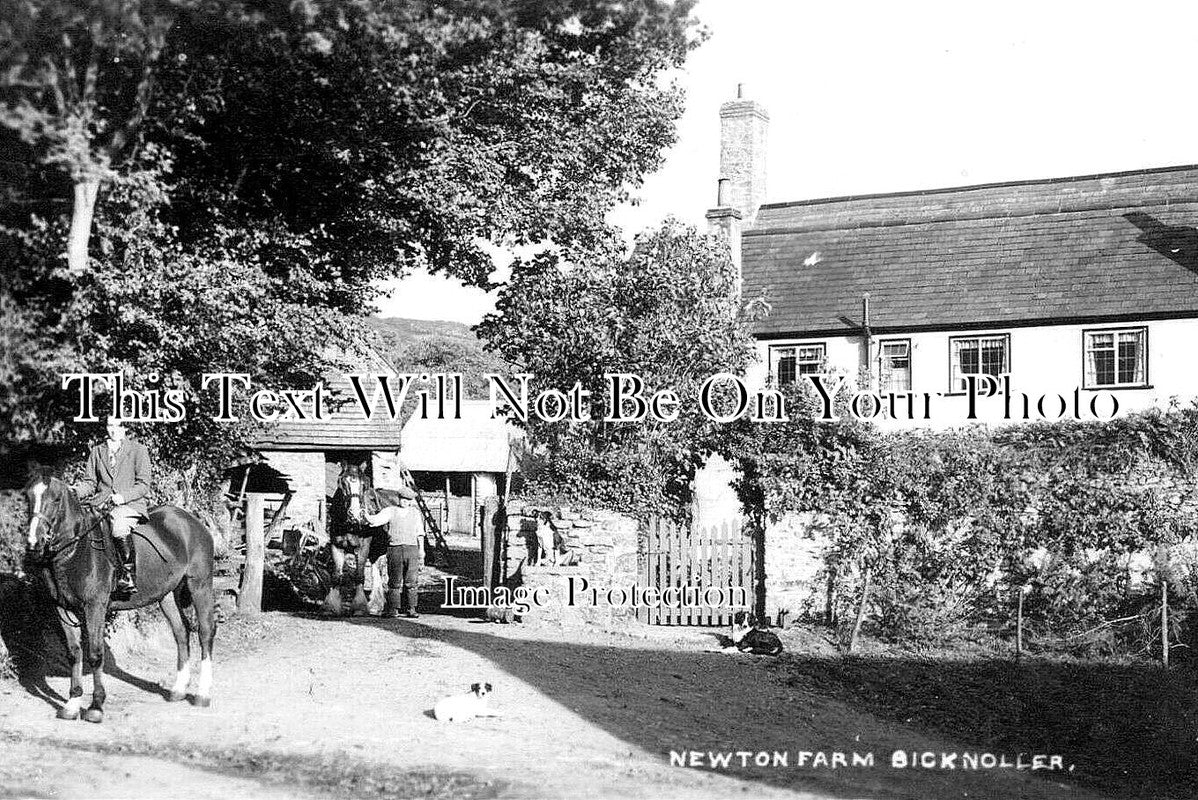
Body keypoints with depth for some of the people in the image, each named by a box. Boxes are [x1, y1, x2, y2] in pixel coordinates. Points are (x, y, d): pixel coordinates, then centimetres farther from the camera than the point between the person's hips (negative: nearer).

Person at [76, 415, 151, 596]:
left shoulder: (138, 450, 7)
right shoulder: (96, 452, 19)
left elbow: (143, 485, 1)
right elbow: (89, 482, 16)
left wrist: (123, 496, -17)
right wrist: (76, 491, -7)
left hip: (131, 505, -4)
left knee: (119, 529, -37)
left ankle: (129, 576, -27)